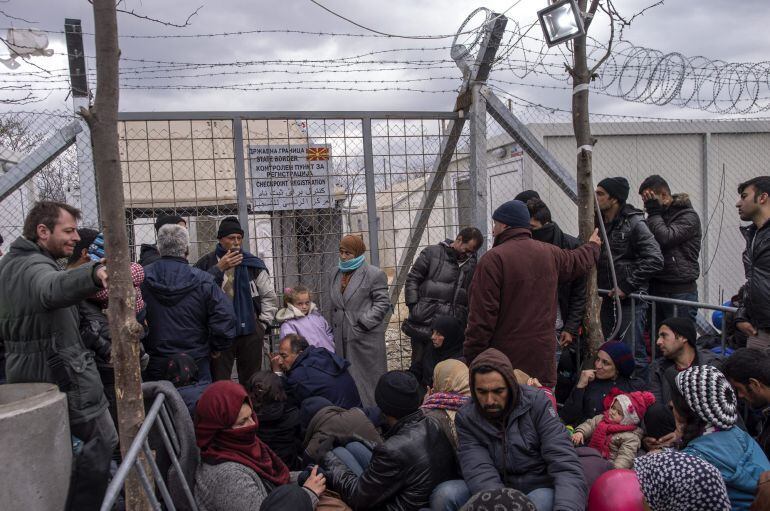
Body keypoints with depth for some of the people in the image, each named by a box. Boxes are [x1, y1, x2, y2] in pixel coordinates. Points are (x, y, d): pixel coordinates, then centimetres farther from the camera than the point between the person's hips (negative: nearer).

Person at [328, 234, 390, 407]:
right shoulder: (335, 274, 15)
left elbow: (382, 303, -7)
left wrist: (364, 322, -15)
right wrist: (334, 326, 14)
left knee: (367, 377, 1)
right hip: (342, 337, 6)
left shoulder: (374, 274, -5)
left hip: (365, 337, -6)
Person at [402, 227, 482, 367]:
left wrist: (468, 321, 8)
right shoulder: (432, 253, 2)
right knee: (419, 364, 5)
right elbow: (412, 279, 2)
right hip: (424, 323, -3)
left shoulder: (472, 265, 12)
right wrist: (413, 307, -6)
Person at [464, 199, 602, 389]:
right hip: (543, 358, 6)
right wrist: (593, 246, 55)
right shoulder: (550, 253, 8)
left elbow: (482, 315, -16)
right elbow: (578, 261, 32)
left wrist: (472, 357, -10)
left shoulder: (493, 259, -13)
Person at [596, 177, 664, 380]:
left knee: (633, 354, -5)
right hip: (608, 298, 7)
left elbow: (655, 260, -18)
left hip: (630, 299, -7)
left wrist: (627, 287, -17)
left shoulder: (634, 223, -11)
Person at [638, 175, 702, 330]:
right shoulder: (657, 217, 14)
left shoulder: (689, 217, -7)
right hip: (655, 288, 7)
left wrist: (654, 213, -12)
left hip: (680, 291, -7)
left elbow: (666, 238, -22)